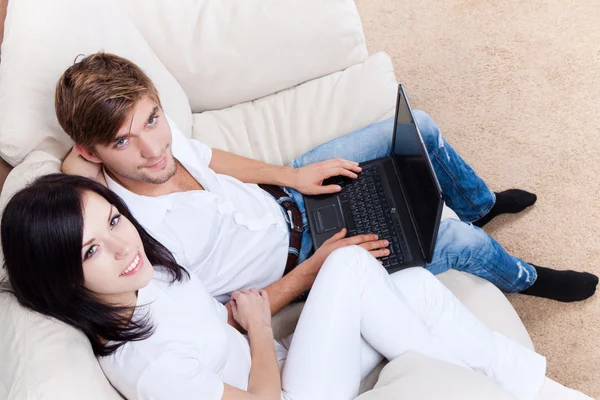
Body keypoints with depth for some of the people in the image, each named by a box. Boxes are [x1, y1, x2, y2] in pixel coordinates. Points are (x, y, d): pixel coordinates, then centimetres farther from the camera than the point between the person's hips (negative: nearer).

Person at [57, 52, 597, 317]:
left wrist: (292, 176, -6)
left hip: (281, 198, 7)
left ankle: (478, 203, 40)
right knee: (459, 241, -13)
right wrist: (316, 268, -26)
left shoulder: (157, 130, -18)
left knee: (416, 127, 9)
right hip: (293, 261, -6)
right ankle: (522, 278, 25)